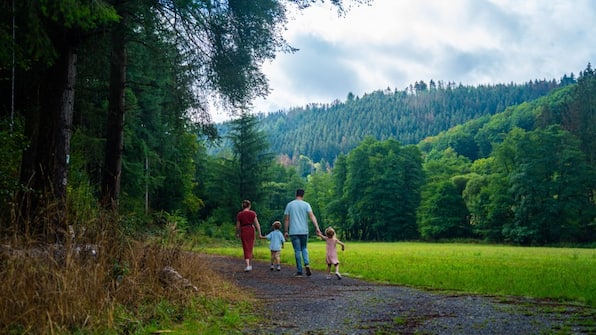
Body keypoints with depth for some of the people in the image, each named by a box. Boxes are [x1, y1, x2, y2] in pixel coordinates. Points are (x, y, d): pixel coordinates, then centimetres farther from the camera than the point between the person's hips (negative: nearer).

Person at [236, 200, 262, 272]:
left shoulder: (239, 214, -3)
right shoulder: (253, 213, -3)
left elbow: (237, 226, 2)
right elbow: (257, 224, -6)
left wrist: (237, 233, 18)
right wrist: (259, 233, -3)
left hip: (243, 231, -1)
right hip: (251, 231, 1)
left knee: (246, 249, 2)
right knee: (250, 248, 16)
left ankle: (247, 265, -13)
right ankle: (250, 265, 24)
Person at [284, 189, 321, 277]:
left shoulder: (289, 205, 4)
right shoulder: (306, 204, 1)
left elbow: (286, 219, 2)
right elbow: (312, 216, -12)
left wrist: (286, 231, 8)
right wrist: (317, 227, -18)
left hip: (293, 232, -1)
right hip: (304, 231, 1)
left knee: (297, 251, 3)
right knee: (304, 248, 19)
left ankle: (299, 271, 3)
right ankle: (307, 264, -5)